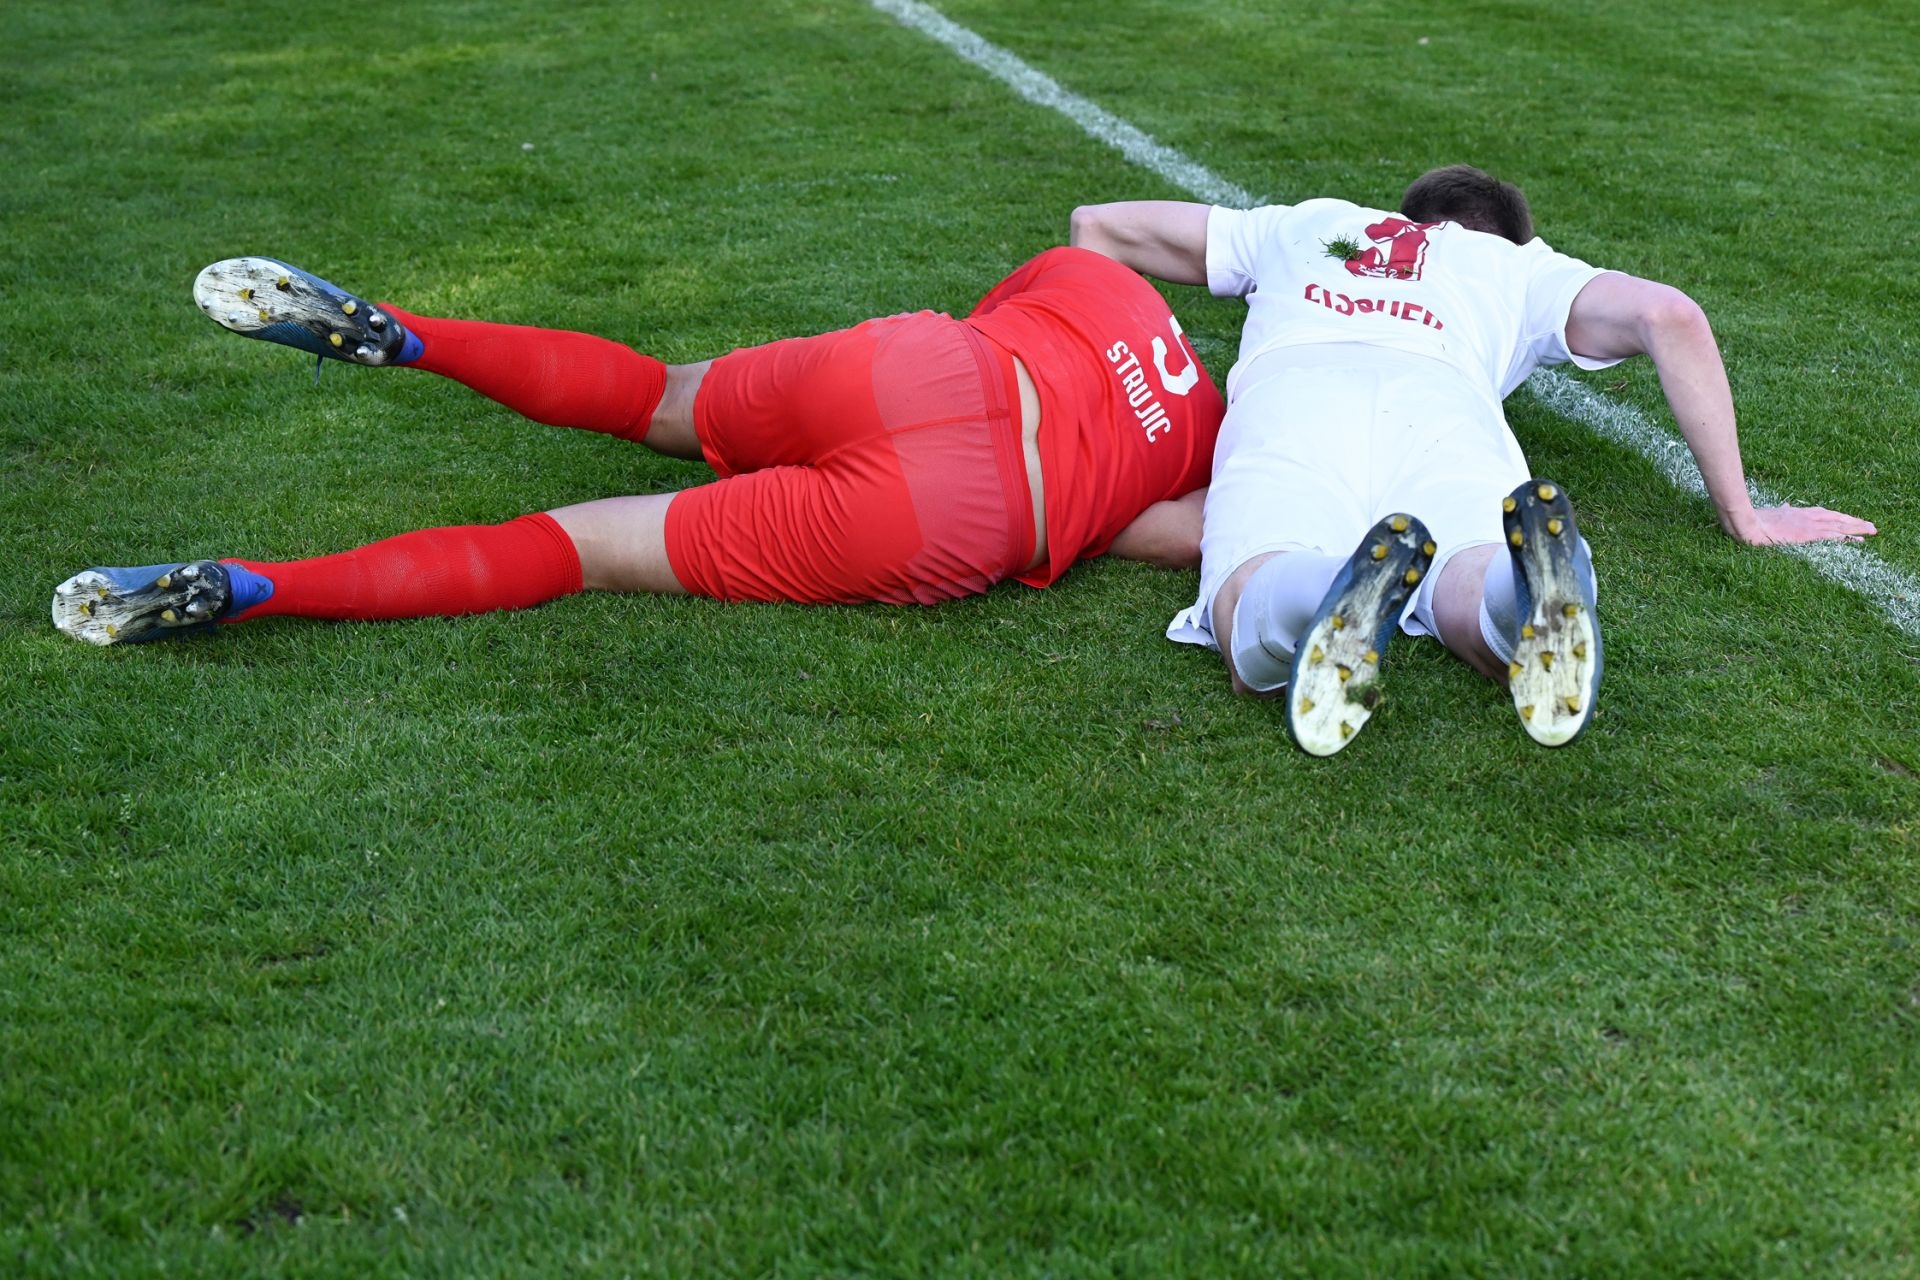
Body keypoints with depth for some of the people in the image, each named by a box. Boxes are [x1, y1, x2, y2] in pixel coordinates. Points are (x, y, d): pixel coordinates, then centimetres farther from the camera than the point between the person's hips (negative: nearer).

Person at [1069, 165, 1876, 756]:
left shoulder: (1304, 227, 43)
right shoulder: (1523, 269, 38)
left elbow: (1098, 227, 46)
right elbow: (1670, 317, 20)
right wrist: (1742, 517, 23)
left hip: (1284, 389, 1)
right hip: (1442, 398, 0)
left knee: (1257, 648, -24)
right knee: (1501, 633, -23)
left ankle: (1348, 592, -57)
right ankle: (1538, 582, -57)